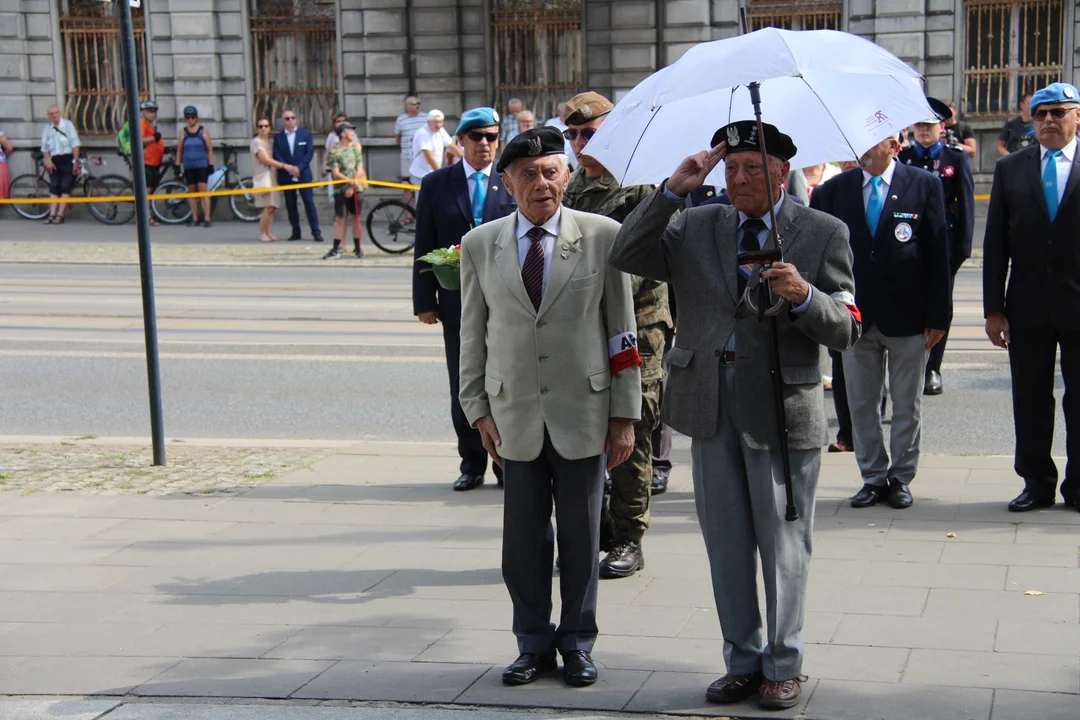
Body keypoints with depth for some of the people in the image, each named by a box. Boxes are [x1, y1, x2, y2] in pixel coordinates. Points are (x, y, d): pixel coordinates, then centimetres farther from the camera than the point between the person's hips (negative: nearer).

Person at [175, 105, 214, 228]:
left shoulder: (204, 131, 4)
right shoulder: (183, 132, 9)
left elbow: (210, 149, 4)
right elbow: (179, 150, 12)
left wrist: (211, 165, -2)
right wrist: (177, 165, 7)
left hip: (202, 166, -3)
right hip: (188, 167, 3)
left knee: (203, 192, -9)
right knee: (191, 192, 6)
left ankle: (206, 218, -9)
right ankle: (194, 218, 11)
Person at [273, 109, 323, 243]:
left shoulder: (305, 134, 5)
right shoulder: (278, 137, 7)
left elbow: (310, 152, -2)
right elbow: (277, 156, 0)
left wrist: (299, 168, -12)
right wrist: (288, 168, -14)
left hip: (303, 174, -2)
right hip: (286, 176, 2)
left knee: (309, 203, -5)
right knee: (290, 205, 4)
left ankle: (316, 232, -3)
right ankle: (296, 232, 11)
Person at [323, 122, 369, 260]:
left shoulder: (356, 146, 6)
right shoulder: (334, 150, -5)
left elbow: (359, 168, 1)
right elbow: (336, 173, -10)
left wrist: (353, 186, -9)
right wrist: (350, 181, -20)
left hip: (356, 188, 3)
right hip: (341, 189, -3)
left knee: (356, 218, 7)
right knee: (340, 219, -3)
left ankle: (357, 248, 15)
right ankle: (336, 249, -1)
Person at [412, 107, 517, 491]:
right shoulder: (436, 184, 5)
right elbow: (424, 248, 5)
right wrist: (425, 301, -1)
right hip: (457, 302, 1)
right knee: (463, 387, 7)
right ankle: (472, 463, 17)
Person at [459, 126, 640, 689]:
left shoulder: (603, 236, -2)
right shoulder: (479, 245, 4)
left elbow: (623, 329, 0)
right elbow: (472, 335, 9)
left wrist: (625, 413, -2)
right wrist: (477, 408, 3)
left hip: (583, 411, -1)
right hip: (514, 415, 2)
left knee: (581, 536, 8)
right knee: (523, 537, 7)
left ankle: (577, 644, 24)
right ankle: (534, 644, 23)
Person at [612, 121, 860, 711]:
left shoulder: (823, 234, -1)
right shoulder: (697, 227, 8)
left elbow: (845, 330, -6)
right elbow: (626, 256, -5)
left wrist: (804, 297, -26)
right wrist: (672, 190, -12)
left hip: (782, 407, -3)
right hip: (710, 407, 3)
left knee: (783, 545, 6)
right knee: (726, 545, 12)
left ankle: (783, 666, 22)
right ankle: (742, 661, 26)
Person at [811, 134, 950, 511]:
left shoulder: (924, 185, -3)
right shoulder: (834, 189, 2)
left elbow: (938, 253, -4)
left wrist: (937, 315, -6)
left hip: (907, 316, -2)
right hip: (856, 316, 2)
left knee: (907, 405, 8)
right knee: (862, 404, 9)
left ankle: (901, 477, 21)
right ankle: (873, 477, 21)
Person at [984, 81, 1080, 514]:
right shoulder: (1010, 169, 7)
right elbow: (995, 244, 5)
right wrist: (993, 308, 0)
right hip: (1028, 307, 2)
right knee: (1030, 402, 8)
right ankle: (1037, 484, 20)